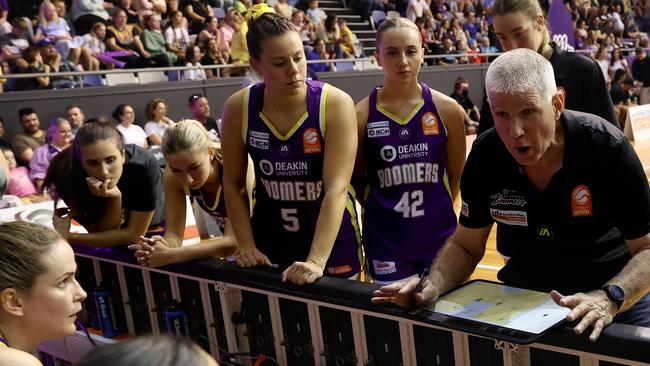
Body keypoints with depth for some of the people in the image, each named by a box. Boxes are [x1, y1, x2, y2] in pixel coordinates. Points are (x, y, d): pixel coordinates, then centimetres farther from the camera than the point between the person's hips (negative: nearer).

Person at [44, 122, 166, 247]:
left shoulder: (145, 166, -33)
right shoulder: (72, 175, -26)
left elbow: (134, 234, -27)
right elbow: (105, 235, -20)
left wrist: (69, 238, -30)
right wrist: (115, 198, -38)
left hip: (150, 230, -2)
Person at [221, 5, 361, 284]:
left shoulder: (335, 104, -18)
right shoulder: (238, 108, -10)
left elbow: (336, 188, -24)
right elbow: (233, 184, 0)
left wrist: (316, 260, -31)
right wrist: (246, 246, -7)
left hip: (331, 242, -2)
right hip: (269, 242, 2)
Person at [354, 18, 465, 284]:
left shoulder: (446, 109, -5)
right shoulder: (361, 115, -8)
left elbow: (456, 174, 7)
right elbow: (357, 179, 4)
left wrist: (435, 208, 8)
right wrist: (381, 210, 0)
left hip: (438, 235, 2)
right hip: (385, 240, -1)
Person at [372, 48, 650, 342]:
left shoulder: (606, 147, -20)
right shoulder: (485, 155, -14)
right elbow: (466, 246, -3)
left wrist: (609, 299, -33)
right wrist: (432, 286, -22)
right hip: (523, 296, 2)